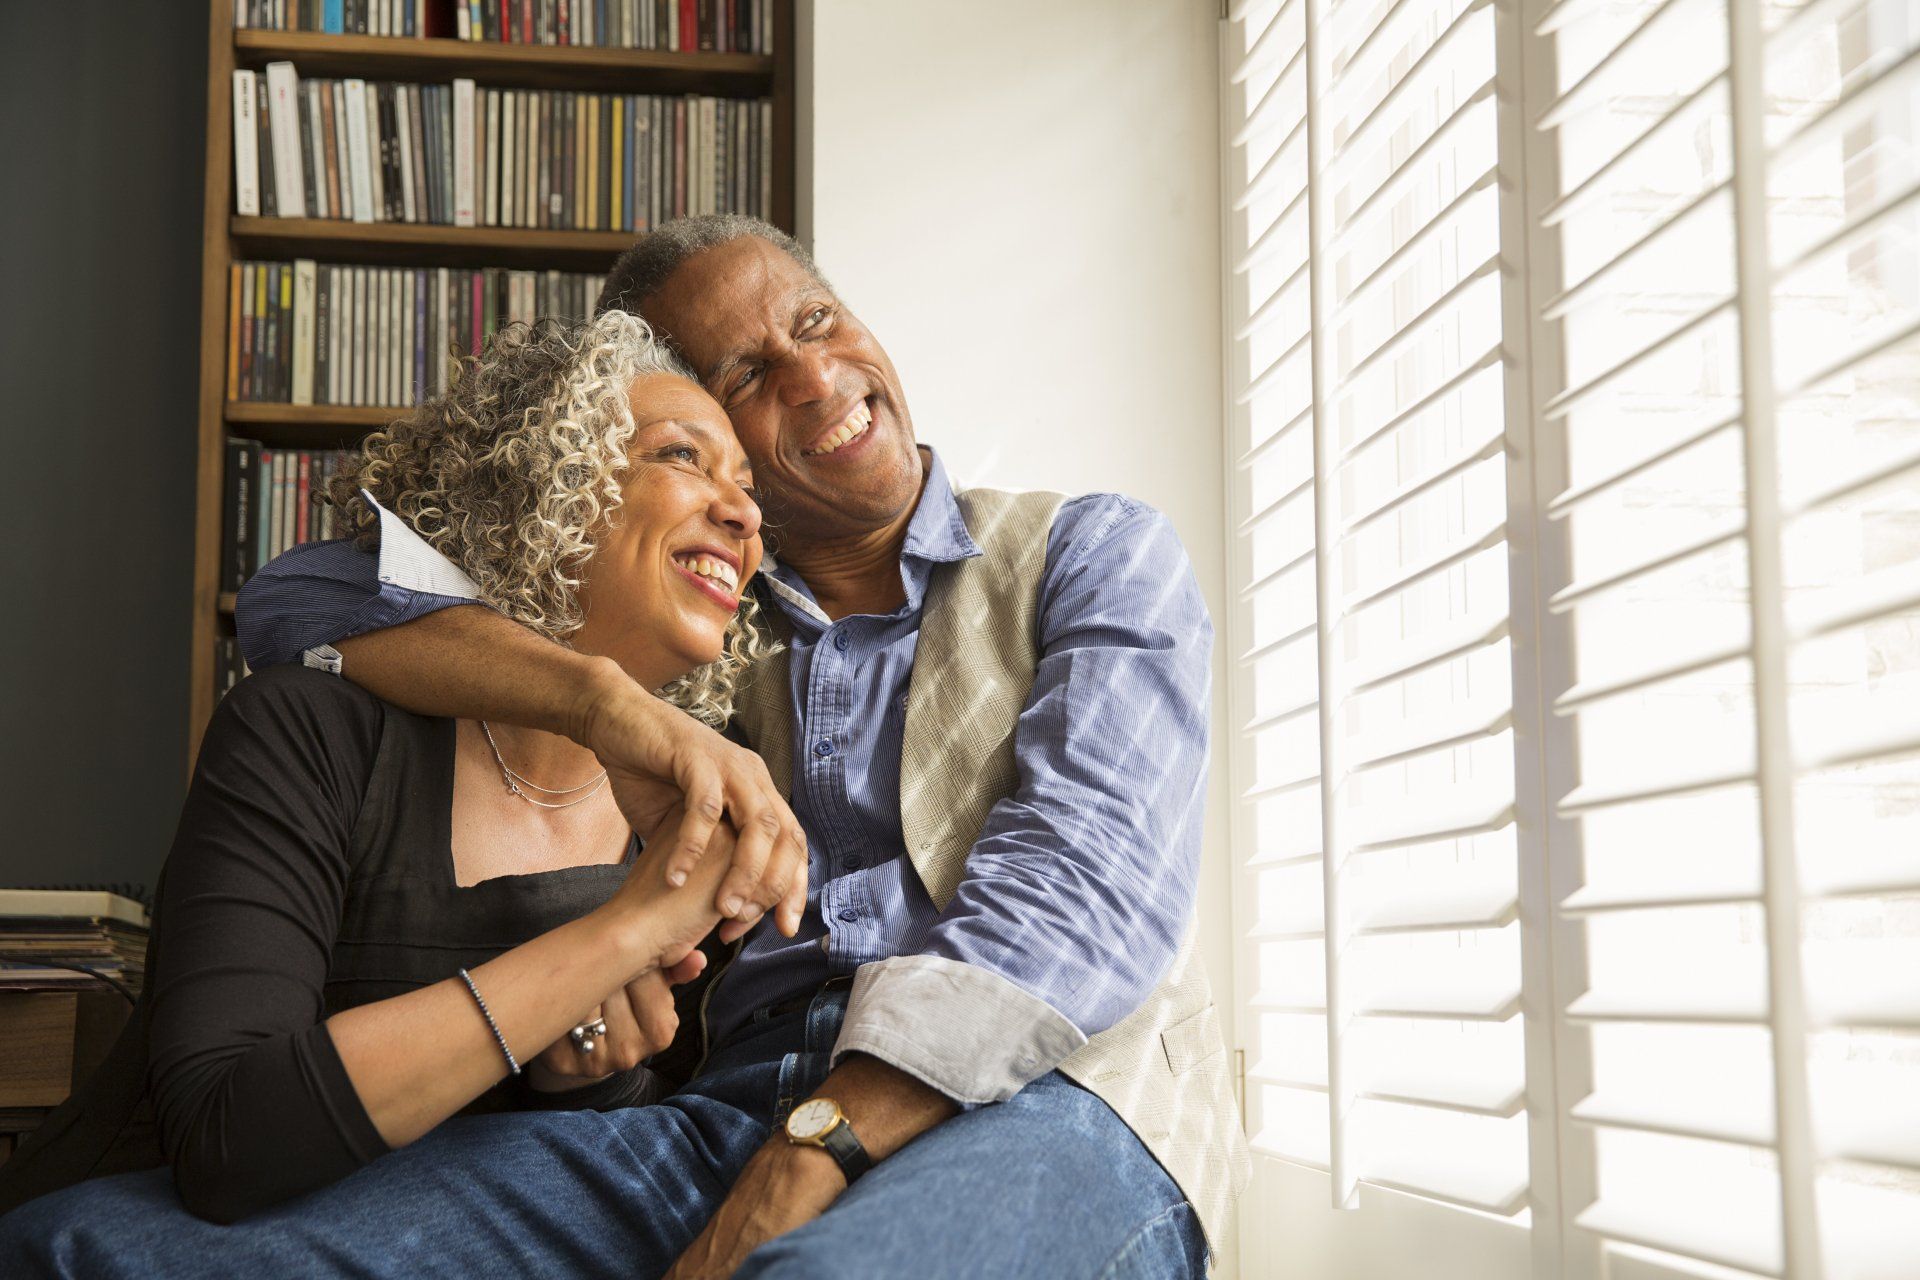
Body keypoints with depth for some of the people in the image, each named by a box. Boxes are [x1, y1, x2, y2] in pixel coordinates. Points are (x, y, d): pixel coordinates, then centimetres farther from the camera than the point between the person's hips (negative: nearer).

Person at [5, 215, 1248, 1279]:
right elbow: (306, 601, 13)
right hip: (737, 1112, 3)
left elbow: (1085, 885, -5)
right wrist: (617, 702, -8)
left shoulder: (1091, 553, 13)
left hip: (1057, 1102, -2)